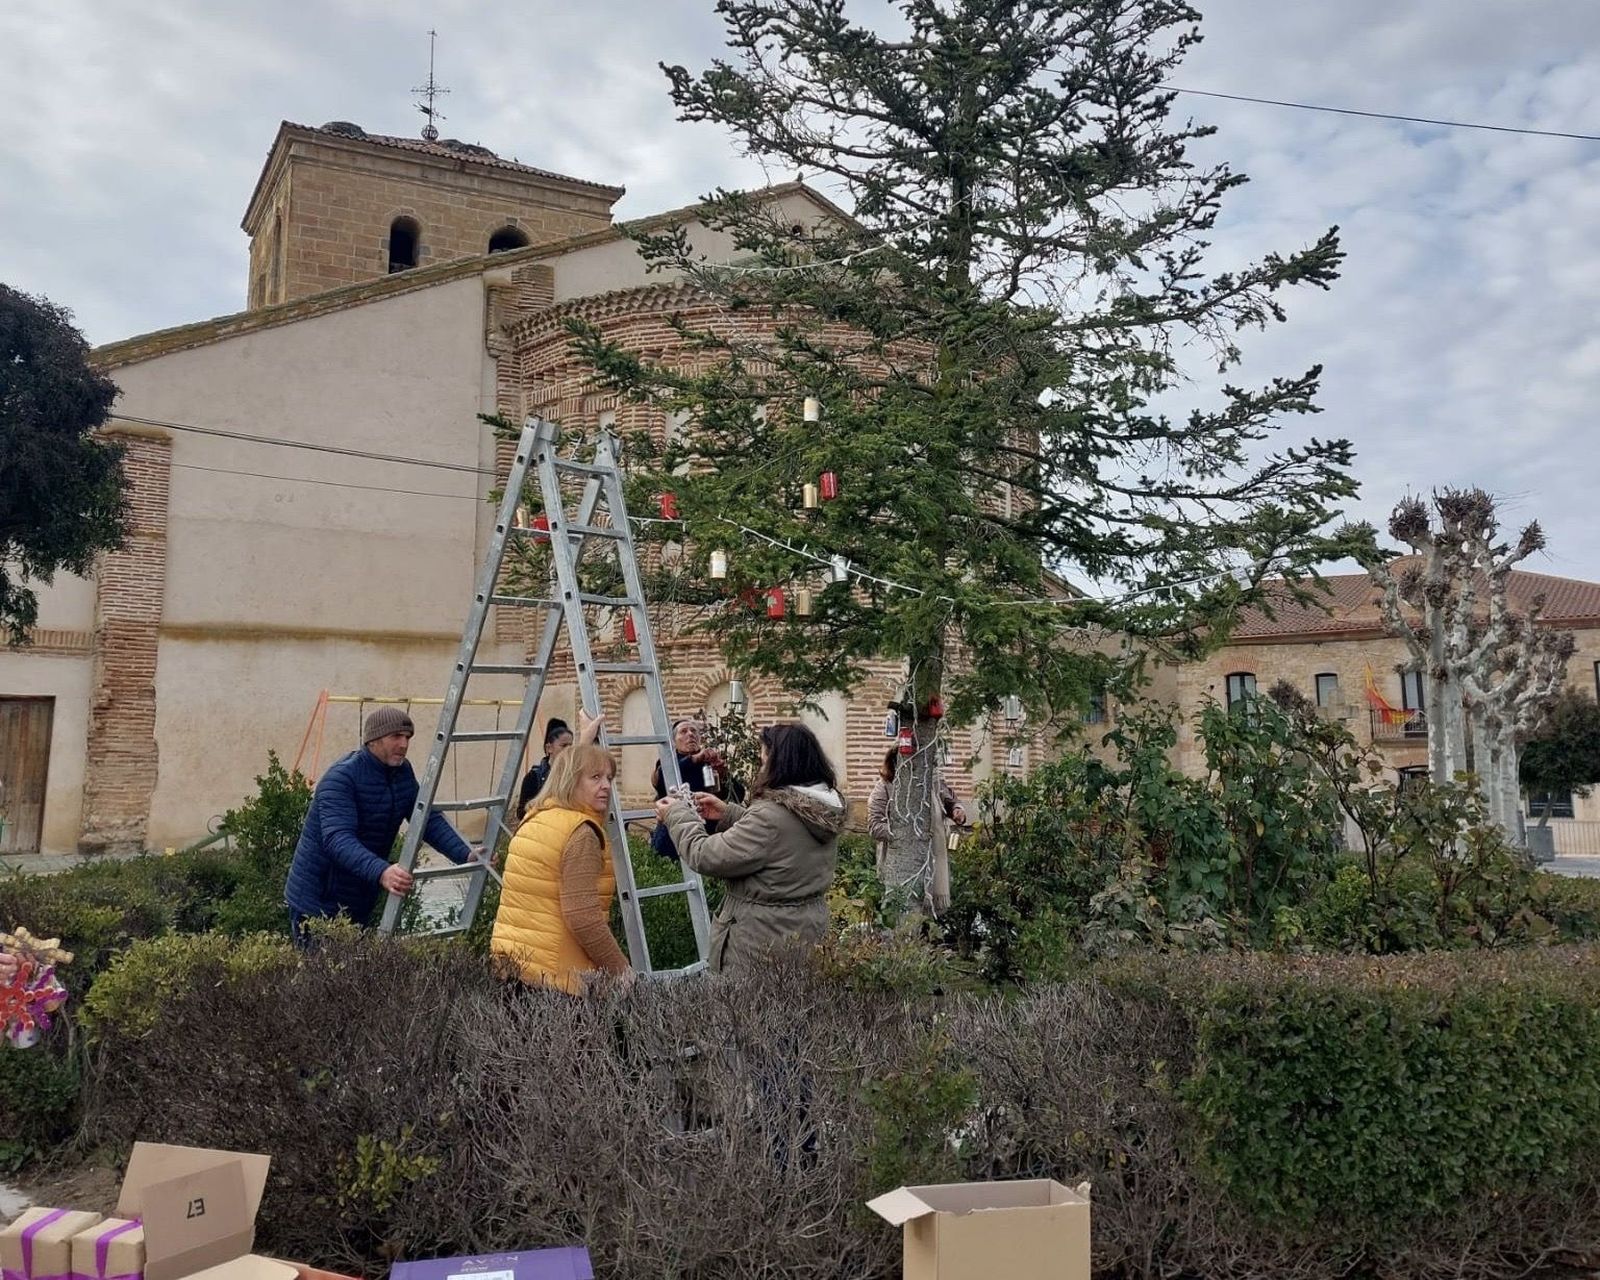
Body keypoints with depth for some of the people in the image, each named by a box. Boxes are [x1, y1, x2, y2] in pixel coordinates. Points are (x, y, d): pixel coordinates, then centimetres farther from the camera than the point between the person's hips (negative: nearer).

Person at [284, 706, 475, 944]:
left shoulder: (403, 771, 2)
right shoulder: (341, 777, -22)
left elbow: (429, 819, 1)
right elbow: (338, 839, -35)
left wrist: (465, 855, -15)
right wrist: (381, 873, -50)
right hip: (318, 904, -7)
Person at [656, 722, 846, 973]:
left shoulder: (771, 814, -26)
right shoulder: (825, 810, 0)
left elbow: (707, 857, -19)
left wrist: (677, 816, -4)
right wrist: (729, 814, 13)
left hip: (763, 940, -8)